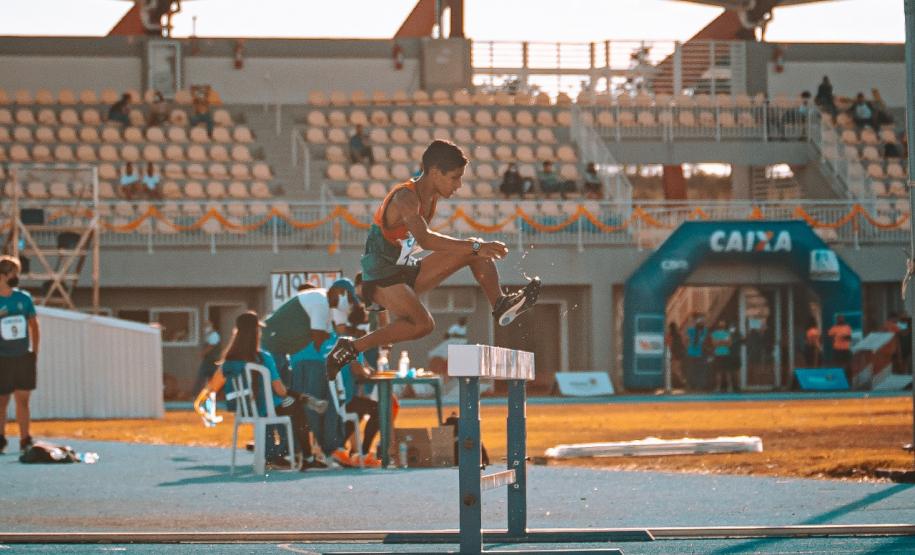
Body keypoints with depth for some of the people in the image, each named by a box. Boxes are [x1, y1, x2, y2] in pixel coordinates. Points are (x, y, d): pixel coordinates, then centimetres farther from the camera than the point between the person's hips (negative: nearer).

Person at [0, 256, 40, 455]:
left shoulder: (24, 298, 2)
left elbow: (34, 327, 12)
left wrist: (35, 353, 9)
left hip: (24, 358, 2)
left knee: (22, 400, 3)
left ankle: (25, 440, 7)